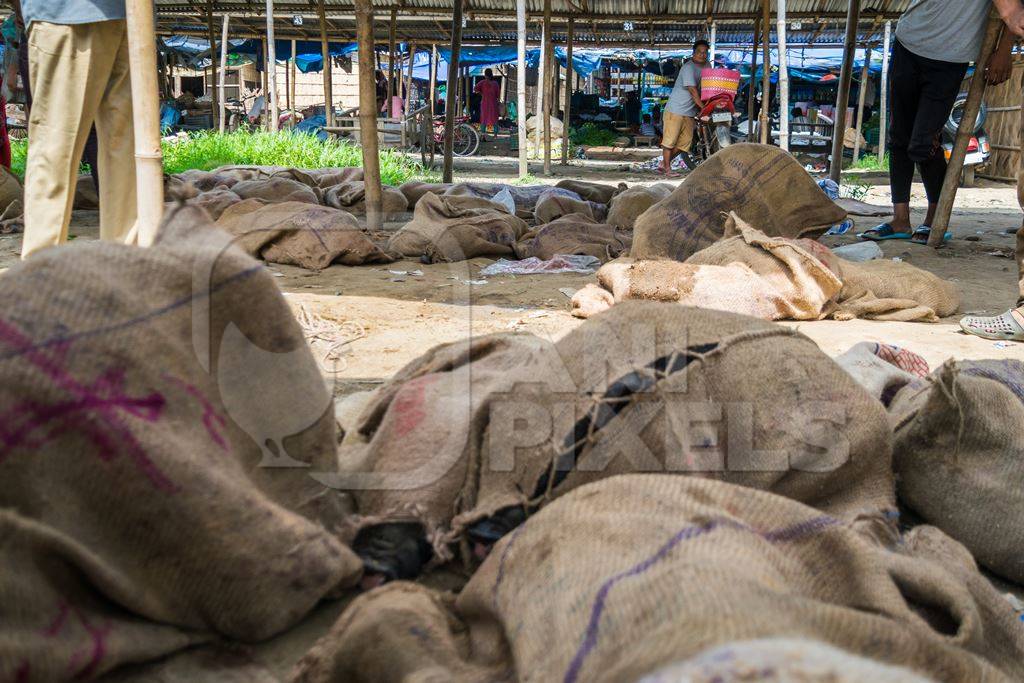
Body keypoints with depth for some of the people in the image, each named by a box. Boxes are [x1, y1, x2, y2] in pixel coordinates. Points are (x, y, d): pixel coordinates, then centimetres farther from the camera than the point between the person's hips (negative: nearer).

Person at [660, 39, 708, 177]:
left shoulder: (706, 66, 11)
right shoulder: (688, 67, -16)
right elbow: (692, 90, -22)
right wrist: (703, 108, -23)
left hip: (690, 113, 9)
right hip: (675, 110, -9)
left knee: (685, 142, 8)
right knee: (670, 140, -2)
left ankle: (664, 163, 19)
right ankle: (667, 169, 6)